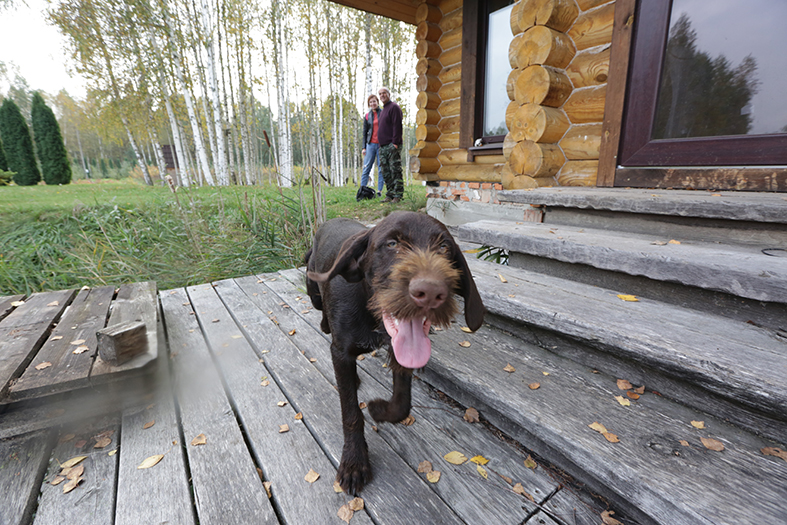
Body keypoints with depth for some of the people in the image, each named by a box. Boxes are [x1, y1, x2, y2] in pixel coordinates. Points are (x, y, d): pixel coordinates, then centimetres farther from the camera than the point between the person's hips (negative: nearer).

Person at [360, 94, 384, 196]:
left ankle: (379, 190, 4)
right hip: (370, 144, 2)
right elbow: (365, 132, 12)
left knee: (381, 168, -1)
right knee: (366, 167, -2)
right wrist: (364, 147, 5)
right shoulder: (367, 116, 11)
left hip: (381, 144, -1)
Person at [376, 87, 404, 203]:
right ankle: (389, 195, 12)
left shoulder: (394, 107, -2)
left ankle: (397, 195, -8)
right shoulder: (383, 109, 25)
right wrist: (381, 145, 19)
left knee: (395, 171, -9)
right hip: (383, 146, 9)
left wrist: (395, 142, -21)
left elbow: (397, 126, -13)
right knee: (385, 172, 7)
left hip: (392, 145, -9)